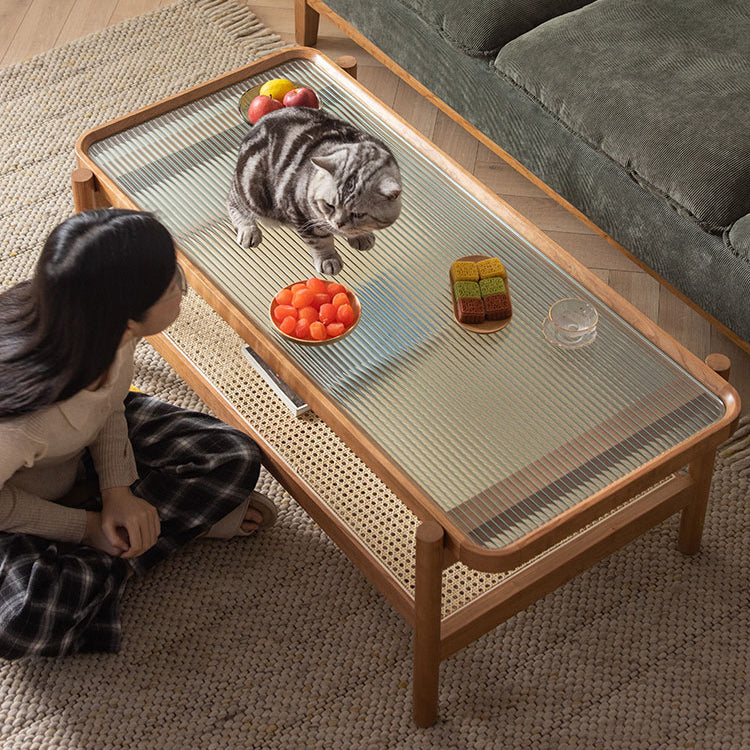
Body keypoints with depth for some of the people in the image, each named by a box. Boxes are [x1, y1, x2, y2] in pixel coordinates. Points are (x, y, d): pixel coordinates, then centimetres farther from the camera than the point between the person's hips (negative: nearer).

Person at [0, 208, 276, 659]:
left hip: (88, 449, 6)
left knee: (235, 458, -8)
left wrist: (117, 489, -14)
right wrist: (87, 527, -16)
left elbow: (111, 402, -3)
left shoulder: (106, 333, -25)